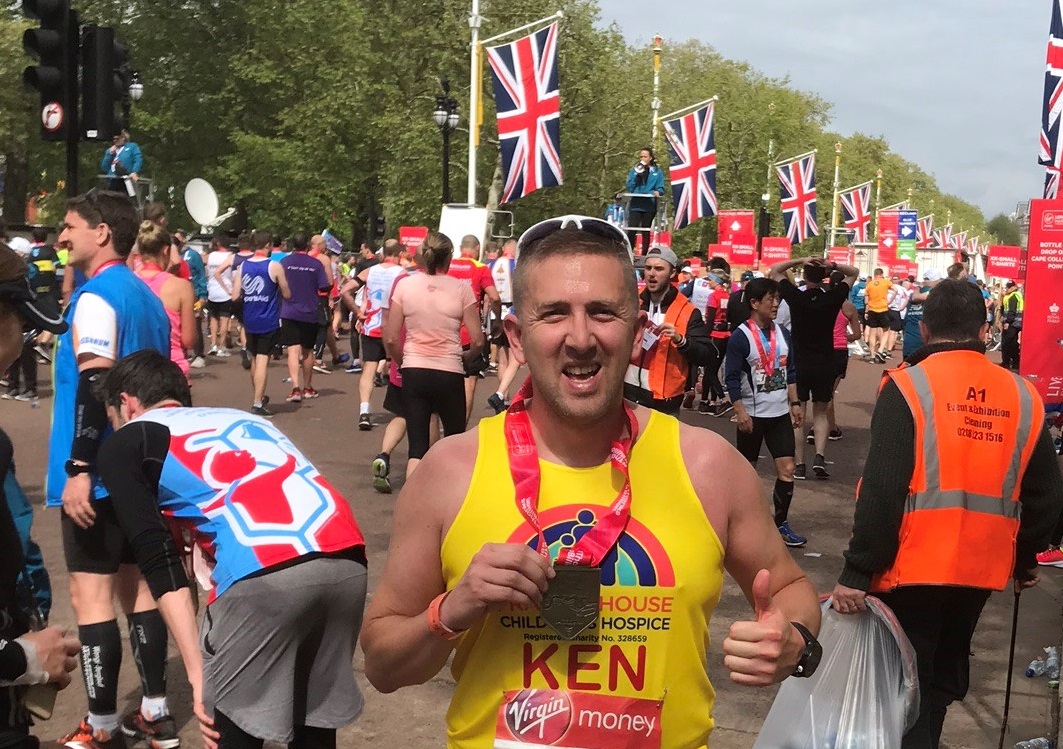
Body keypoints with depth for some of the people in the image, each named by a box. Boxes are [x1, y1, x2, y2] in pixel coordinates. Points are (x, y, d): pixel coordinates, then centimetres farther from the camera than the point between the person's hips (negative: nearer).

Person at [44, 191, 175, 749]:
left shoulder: (96, 297, -13)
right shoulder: (147, 297, 14)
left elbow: (94, 386, -23)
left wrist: (78, 468, -25)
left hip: (101, 474, -9)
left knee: (90, 594, -2)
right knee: (136, 586, 14)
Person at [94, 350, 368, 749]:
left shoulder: (124, 444, 19)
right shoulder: (239, 416, 36)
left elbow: (158, 561, 7)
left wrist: (196, 672, 6)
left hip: (264, 574, -6)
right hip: (347, 559, 6)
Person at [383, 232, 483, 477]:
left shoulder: (405, 285, -1)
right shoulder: (461, 289, -5)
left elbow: (390, 339, -1)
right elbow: (477, 341, -5)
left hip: (413, 372, 2)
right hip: (449, 372, -1)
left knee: (417, 447, 6)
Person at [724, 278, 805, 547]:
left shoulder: (782, 333, 7)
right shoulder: (740, 337, -13)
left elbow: (790, 371, 15)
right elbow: (731, 378, -14)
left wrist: (794, 403, 11)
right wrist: (741, 412, -18)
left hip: (780, 413, 5)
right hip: (752, 415, -5)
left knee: (787, 469, 0)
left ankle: (781, 524, 10)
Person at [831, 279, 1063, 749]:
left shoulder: (908, 386, -12)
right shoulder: (1023, 397, 3)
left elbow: (881, 491, -18)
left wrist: (857, 572, -14)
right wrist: (1024, 562, 24)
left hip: (913, 568, -5)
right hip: (981, 570, 5)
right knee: (943, 677, 22)